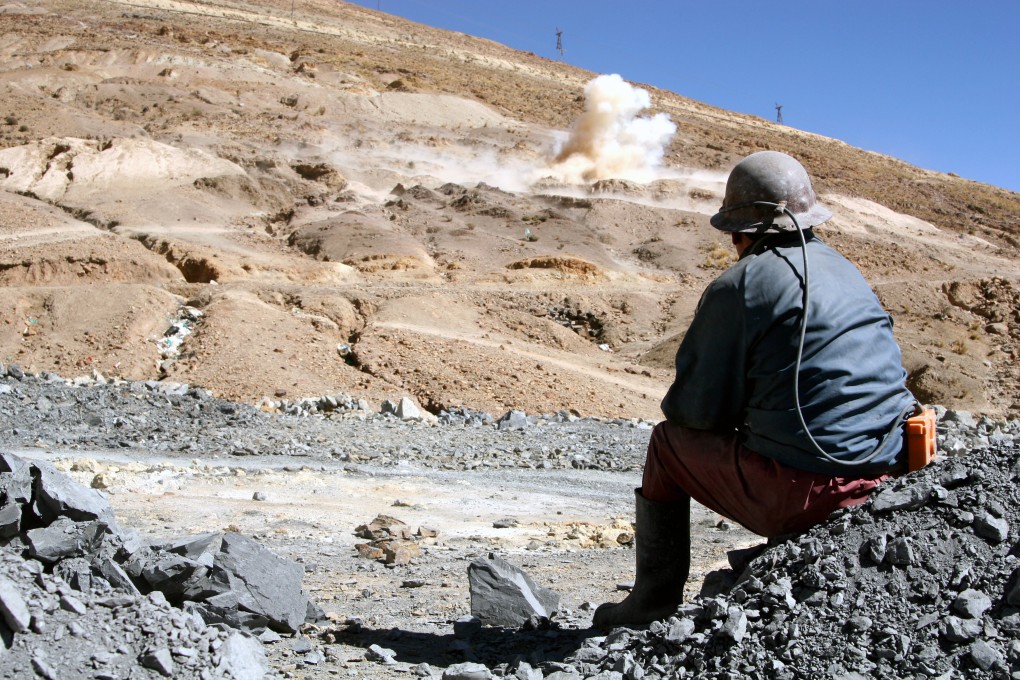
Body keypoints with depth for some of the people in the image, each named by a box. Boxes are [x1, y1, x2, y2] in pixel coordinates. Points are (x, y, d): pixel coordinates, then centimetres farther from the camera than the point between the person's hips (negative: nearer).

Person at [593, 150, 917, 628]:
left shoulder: (738, 287, -11)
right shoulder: (843, 269, 13)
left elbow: (699, 409, -8)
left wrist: (675, 408, 16)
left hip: (797, 491, -7)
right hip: (882, 473, 8)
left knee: (669, 442, 14)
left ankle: (654, 601, 21)